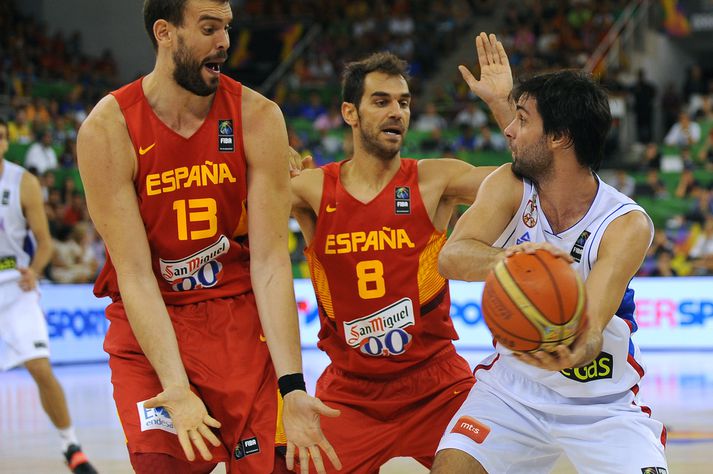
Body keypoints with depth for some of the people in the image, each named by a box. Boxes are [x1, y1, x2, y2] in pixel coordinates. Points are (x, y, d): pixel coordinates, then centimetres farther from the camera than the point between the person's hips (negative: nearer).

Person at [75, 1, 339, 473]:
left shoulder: (257, 117, -11)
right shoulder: (108, 129, -15)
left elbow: (271, 260, -14)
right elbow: (134, 273, -18)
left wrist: (292, 386, -23)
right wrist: (177, 389, -29)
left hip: (241, 317, 2)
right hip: (149, 325, -1)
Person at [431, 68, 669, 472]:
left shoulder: (628, 225, -21)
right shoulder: (511, 187, -12)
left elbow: (591, 328, -32)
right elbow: (451, 257, -27)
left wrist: (572, 355, -57)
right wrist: (507, 258, -50)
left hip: (604, 404, -2)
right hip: (513, 386, 2)